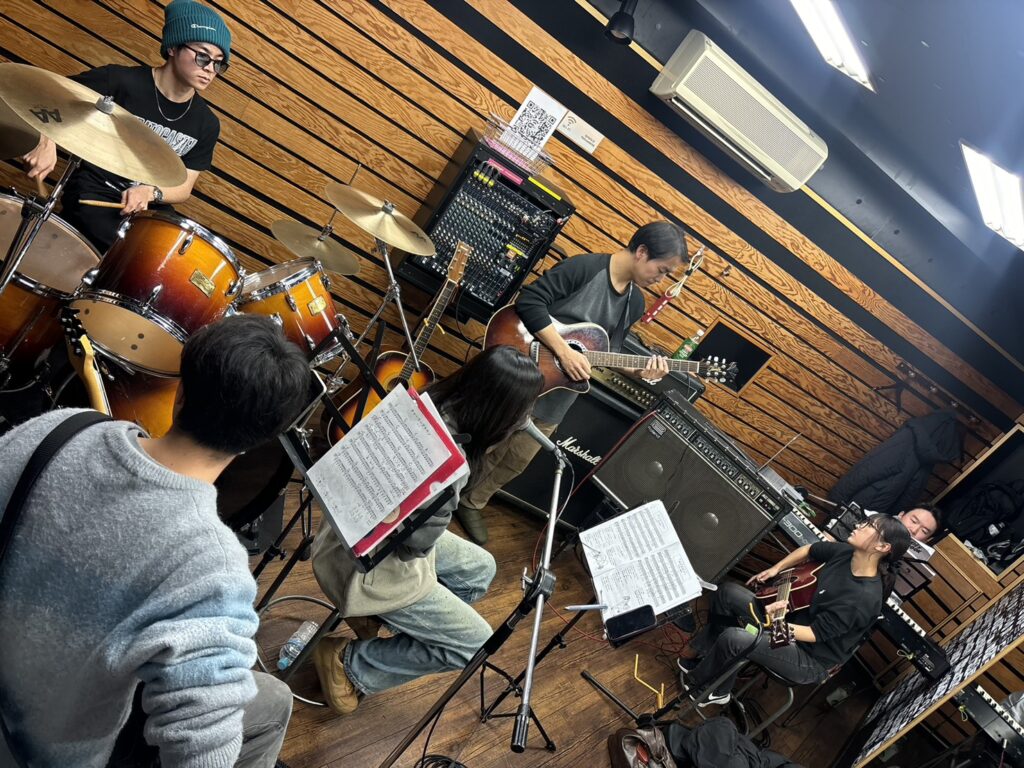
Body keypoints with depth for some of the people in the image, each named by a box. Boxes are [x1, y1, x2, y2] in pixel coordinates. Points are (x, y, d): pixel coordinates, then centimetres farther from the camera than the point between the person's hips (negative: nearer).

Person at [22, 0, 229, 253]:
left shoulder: (207, 124, 1)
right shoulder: (120, 81, -11)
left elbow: (183, 188, 2)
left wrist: (149, 192, -19)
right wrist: (47, 143, -25)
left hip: (151, 208, 5)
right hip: (93, 192, -4)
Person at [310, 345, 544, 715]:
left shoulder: (433, 401, -10)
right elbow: (416, 541, -25)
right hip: (370, 565, -9)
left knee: (481, 569, 21)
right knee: (475, 643, 1)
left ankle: (378, 616, 21)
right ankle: (348, 663, 7)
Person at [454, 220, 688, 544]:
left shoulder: (635, 303, 5)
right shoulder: (583, 267, -17)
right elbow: (529, 300, -25)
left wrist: (641, 371, -5)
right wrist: (564, 352, -27)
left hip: (555, 397, 7)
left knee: (517, 459, 15)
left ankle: (471, 503, 35)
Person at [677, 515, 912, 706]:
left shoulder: (864, 598, -30)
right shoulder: (847, 552, -9)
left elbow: (815, 633, -25)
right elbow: (809, 550, 12)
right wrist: (776, 569, 5)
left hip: (811, 658, -8)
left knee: (732, 638, -28)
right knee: (727, 592, -1)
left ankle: (697, 683, 3)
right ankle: (698, 653, 15)